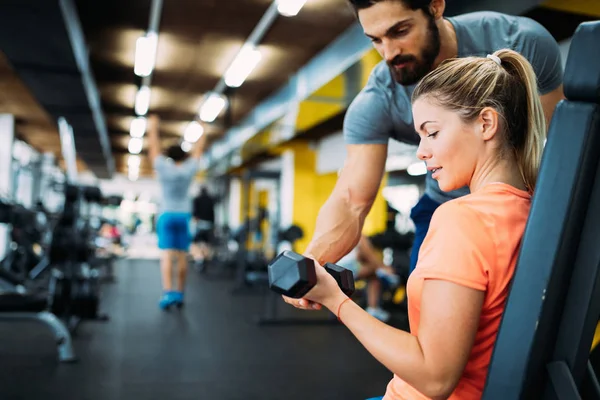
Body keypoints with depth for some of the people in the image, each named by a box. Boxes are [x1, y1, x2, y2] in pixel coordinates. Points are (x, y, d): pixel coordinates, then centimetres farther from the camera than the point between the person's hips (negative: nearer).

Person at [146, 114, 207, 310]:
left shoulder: (164, 167, -2)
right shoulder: (189, 169, 1)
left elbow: (154, 148, 7)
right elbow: (198, 150, 12)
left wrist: (153, 127, 18)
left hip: (166, 216, -2)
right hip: (184, 216, 2)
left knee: (167, 255, -9)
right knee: (182, 256, 5)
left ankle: (168, 292, -22)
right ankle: (180, 294, 10)